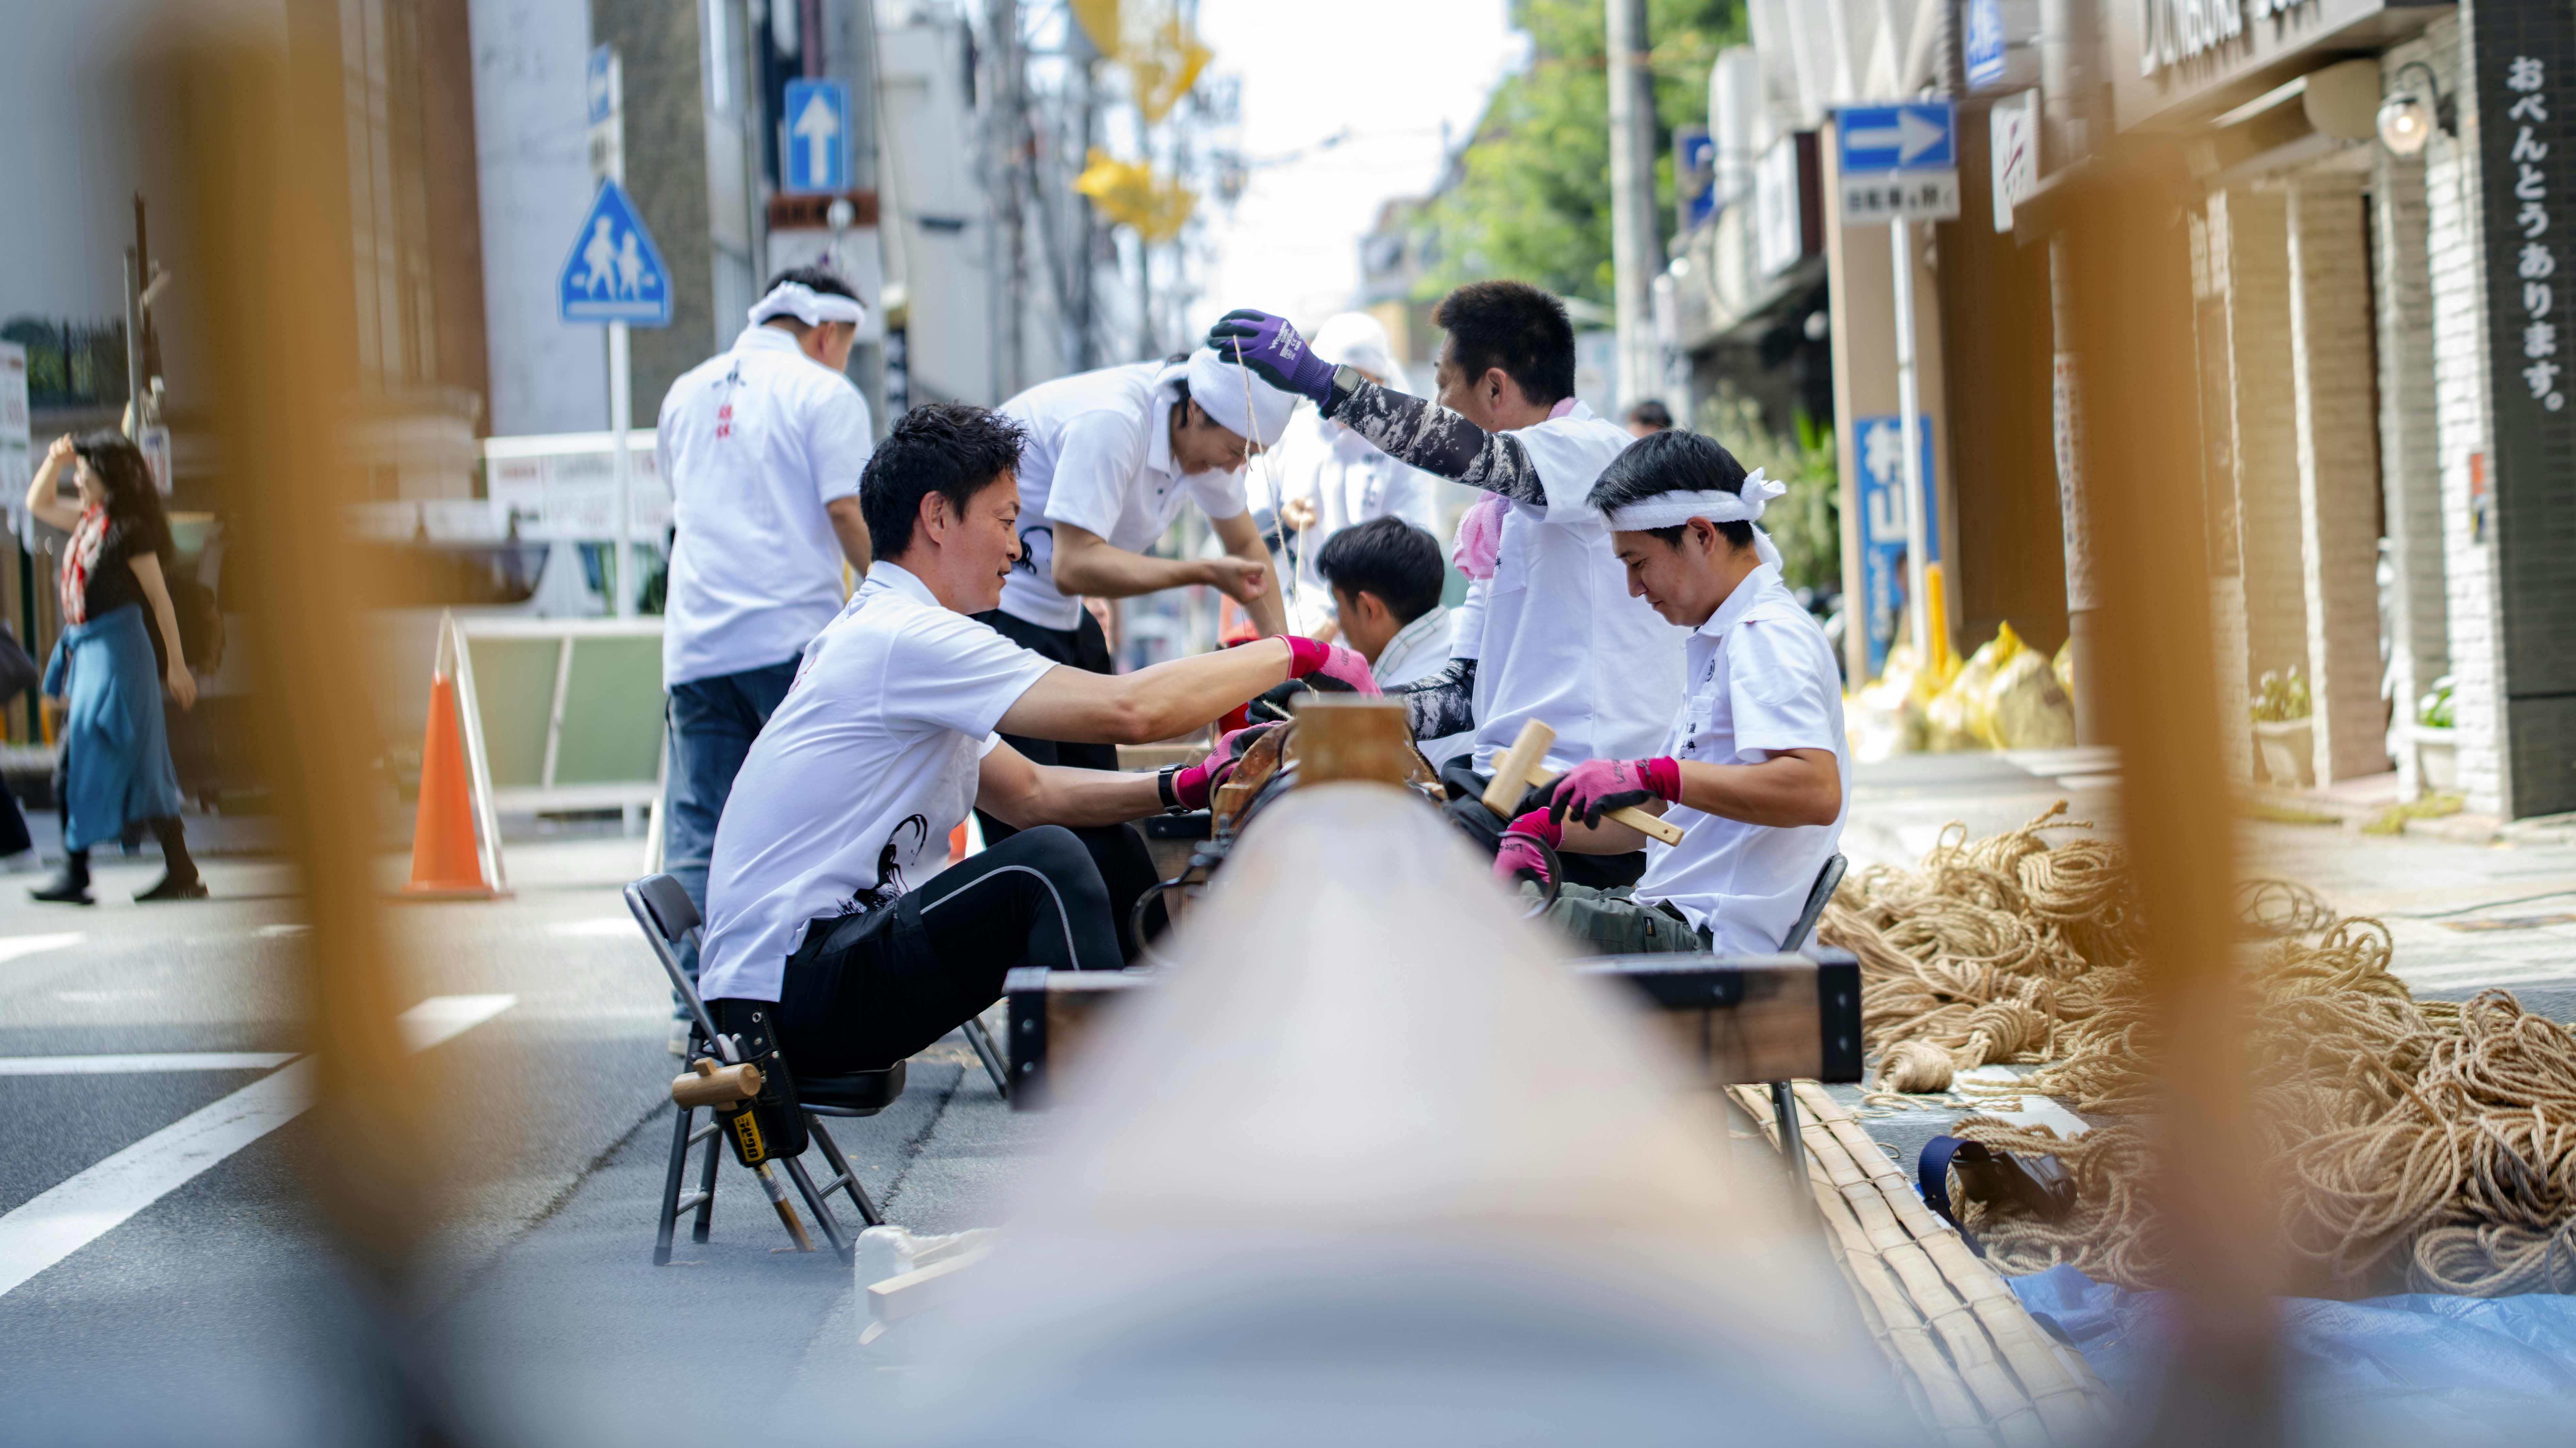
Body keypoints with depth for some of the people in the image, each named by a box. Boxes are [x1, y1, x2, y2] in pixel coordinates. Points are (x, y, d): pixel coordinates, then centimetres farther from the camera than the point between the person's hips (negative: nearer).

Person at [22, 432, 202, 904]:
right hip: (84, 652, 9)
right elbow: (39, 504, 28)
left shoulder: (129, 529, -12)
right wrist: (55, 460, 11)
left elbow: (160, 599, -10)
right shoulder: (89, 521, 12)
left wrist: (176, 665, -9)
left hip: (116, 651, -9)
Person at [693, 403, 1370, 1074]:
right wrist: (1296, 654, -11)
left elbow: (1028, 793, 21)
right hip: (791, 989, -11)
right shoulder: (907, 637, -16)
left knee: (1100, 895, 14)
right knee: (1049, 864, -24)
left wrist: (1188, 787, 8)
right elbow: (1130, 708, -23)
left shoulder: (878, 631, 18)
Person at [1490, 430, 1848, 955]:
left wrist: (1652, 775, -29)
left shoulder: (1768, 636, -12)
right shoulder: (1721, 640, 22)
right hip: (1681, 923, 11)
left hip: (1712, 941, -11)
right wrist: (1545, 828, 13)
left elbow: (1817, 791, -28)